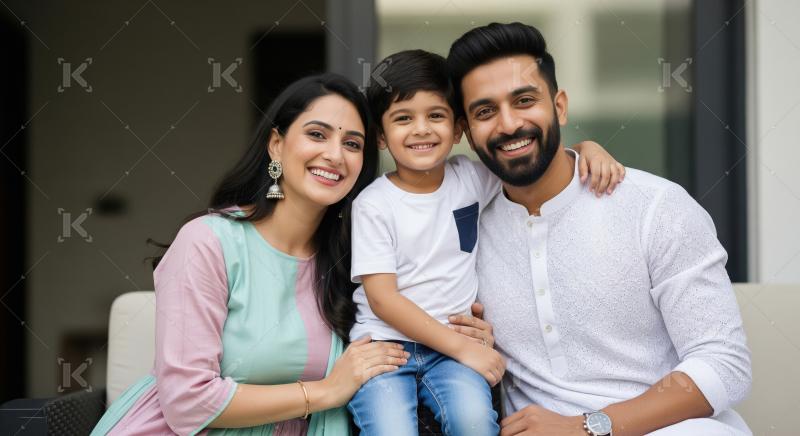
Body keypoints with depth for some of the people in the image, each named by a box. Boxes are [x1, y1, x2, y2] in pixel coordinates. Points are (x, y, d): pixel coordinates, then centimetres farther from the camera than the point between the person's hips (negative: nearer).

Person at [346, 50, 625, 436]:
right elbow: (382, 298, -10)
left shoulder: (471, 178, 5)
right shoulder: (374, 203, -5)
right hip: (385, 342, -2)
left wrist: (587, 148, -7)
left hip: (452, 345, 3)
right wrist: (462, 347, -15)